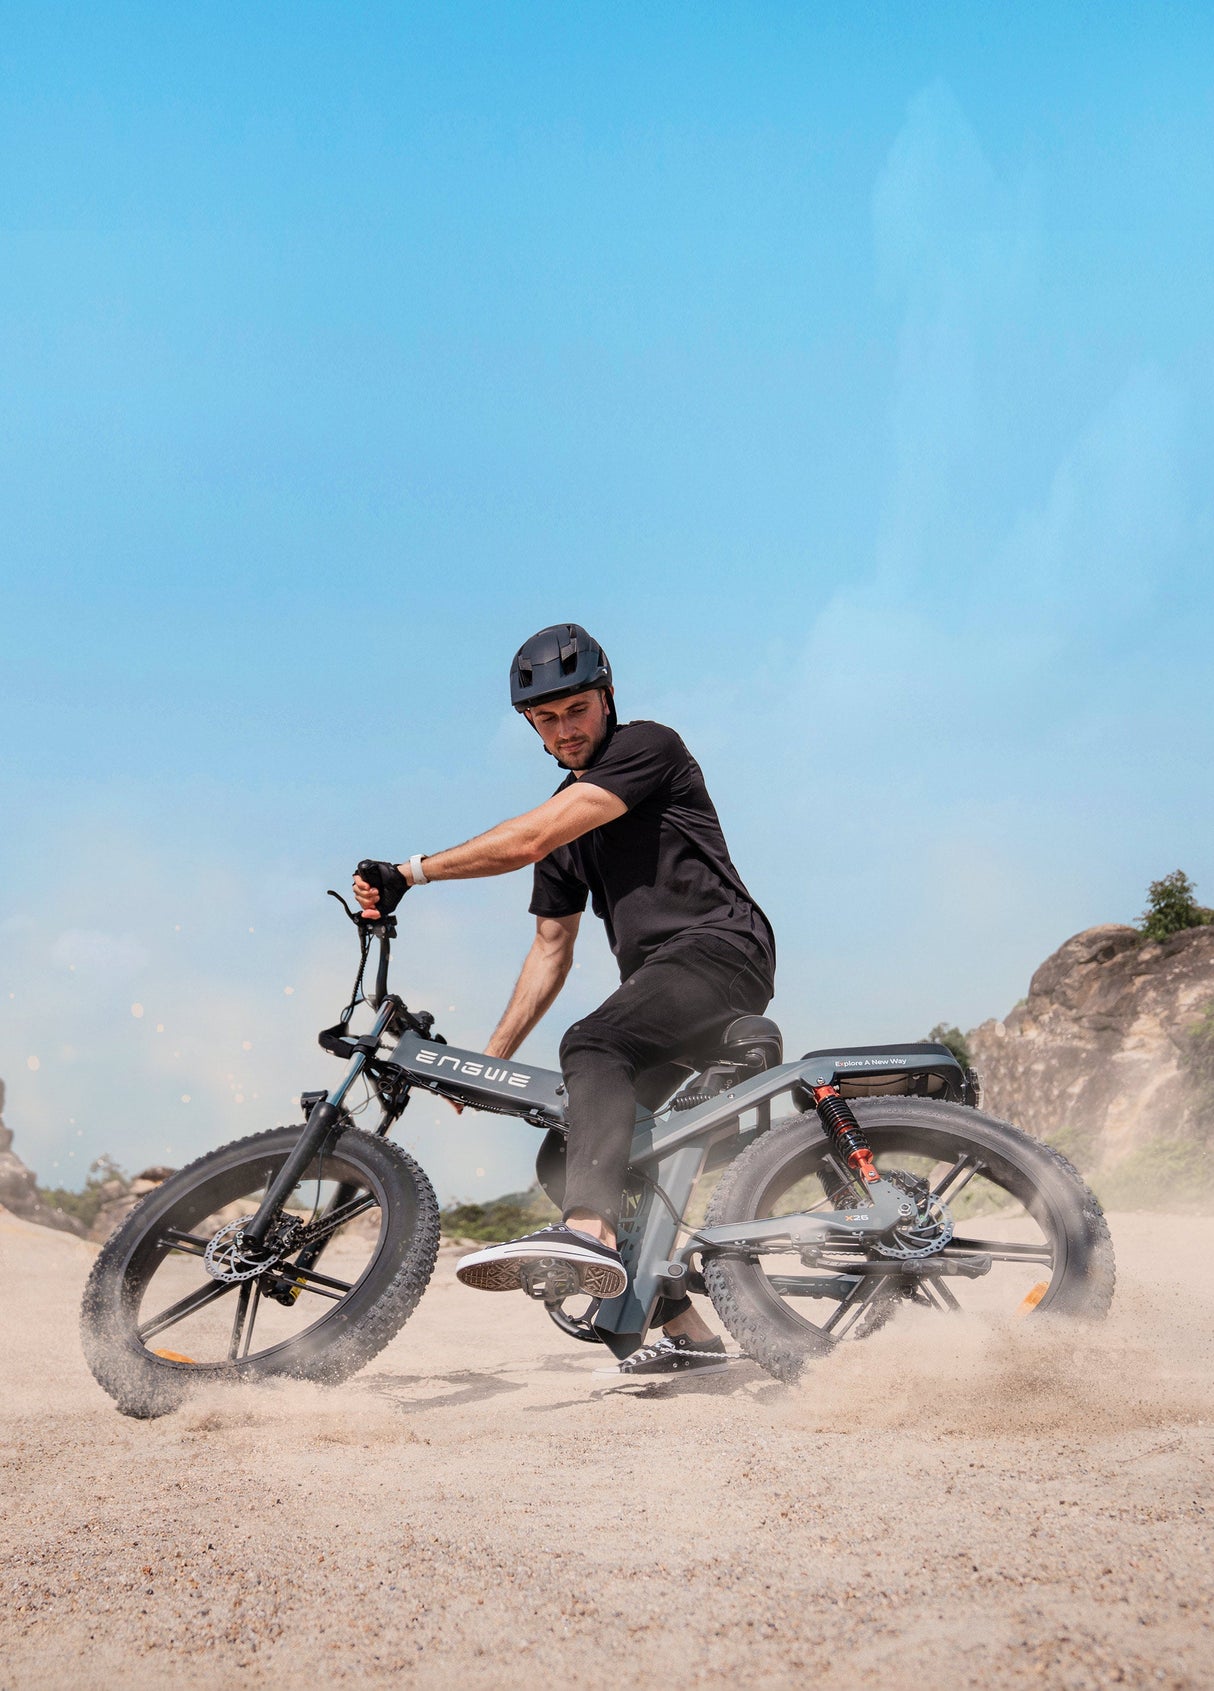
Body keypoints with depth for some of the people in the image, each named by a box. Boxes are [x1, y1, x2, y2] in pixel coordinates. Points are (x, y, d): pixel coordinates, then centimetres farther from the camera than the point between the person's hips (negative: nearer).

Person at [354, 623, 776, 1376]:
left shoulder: (650, 747, -5)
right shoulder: (567, 810, 19)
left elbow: (529, 840, -17)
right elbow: (552, 949, 21)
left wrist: (413, 870, -16)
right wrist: (490, 1061, 16)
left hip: (722, 952, -9)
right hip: (658, 982, 9)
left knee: (593, 1047, -35)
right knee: (566, 1157, 1)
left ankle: (592, 1236, -51)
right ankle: (684, 1330, 7)